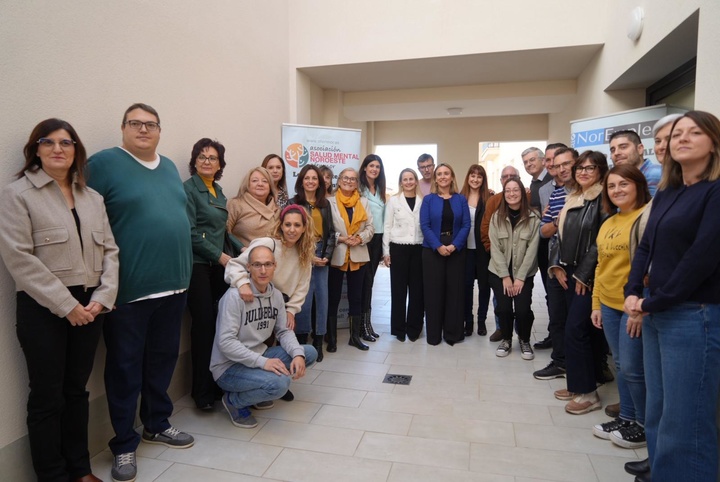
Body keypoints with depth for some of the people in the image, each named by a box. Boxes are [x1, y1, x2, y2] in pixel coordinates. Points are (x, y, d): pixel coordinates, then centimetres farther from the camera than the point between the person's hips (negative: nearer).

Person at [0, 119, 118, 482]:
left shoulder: (92, 198, 11)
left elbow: (110, 250, 7)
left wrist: (102, 298, -7)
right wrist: (66, 305, -15)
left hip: (89, 307, 5)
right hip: (43, 310, -4)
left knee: (77, 390, 15)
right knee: (47, 397, 6)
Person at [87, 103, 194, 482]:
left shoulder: (169, 167, 13)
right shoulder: (104, 163, -7)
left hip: (173, 284, 6)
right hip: (128, 289, -6)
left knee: (163, 360, 17)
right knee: (125, 367, 7)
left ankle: (157, 424, 36)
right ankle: (124, 443, 24)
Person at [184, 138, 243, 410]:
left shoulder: (219, 192, 15)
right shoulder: (188, 188, -5)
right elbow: (191, 232, -12)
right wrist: (219, 255, -11)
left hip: (219, 264, 6)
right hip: (198, 265, -6)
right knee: (204, 325, -3)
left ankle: (218, 382, 17)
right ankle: (202, 391, 9)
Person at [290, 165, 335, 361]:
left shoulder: (325, 204, 12)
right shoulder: (293, 203, -2)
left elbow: (330, 232, 11)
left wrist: (327, 255, -2)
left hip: (322, 256, 4)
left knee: (322, 297, 5)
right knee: (304, 298, -5)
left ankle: (318, 341, 15)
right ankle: (301, 340, 9)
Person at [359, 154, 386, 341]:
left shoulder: (381, 190, 15)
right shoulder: (358, 189, -6)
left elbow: (384, 217, 14)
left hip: (377, 238, 6)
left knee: (370, 279, 11)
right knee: (366, 280, -3)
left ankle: (367, 321, 19)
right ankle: (364, 323, 7)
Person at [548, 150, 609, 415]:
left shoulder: (603, 199, -10)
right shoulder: (572, 199, 14)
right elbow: (562, 235, 16)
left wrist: (584, 274, -15)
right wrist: (557, 265, 4)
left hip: (589, 275, -7)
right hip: (568, 273, 7)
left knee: (575, 329, -9)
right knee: (584, 329, 13)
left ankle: (587, 392, 3)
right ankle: (579, 384, 22)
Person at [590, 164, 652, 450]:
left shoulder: (648, 216, -10)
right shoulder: (608, 223, 13)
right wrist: (596, 304, 15)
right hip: (608, 305, 7)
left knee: (632, 368, 0)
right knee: (620, 365, 16)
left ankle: (645, 425, 20)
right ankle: (626, 417, 30)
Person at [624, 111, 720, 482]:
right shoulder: (666, 193, 14)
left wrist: (653, 302, -13)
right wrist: (633, 293, -3)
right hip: (656, 313, 8)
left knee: (684, 421, 1)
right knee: (657, 410, 17)